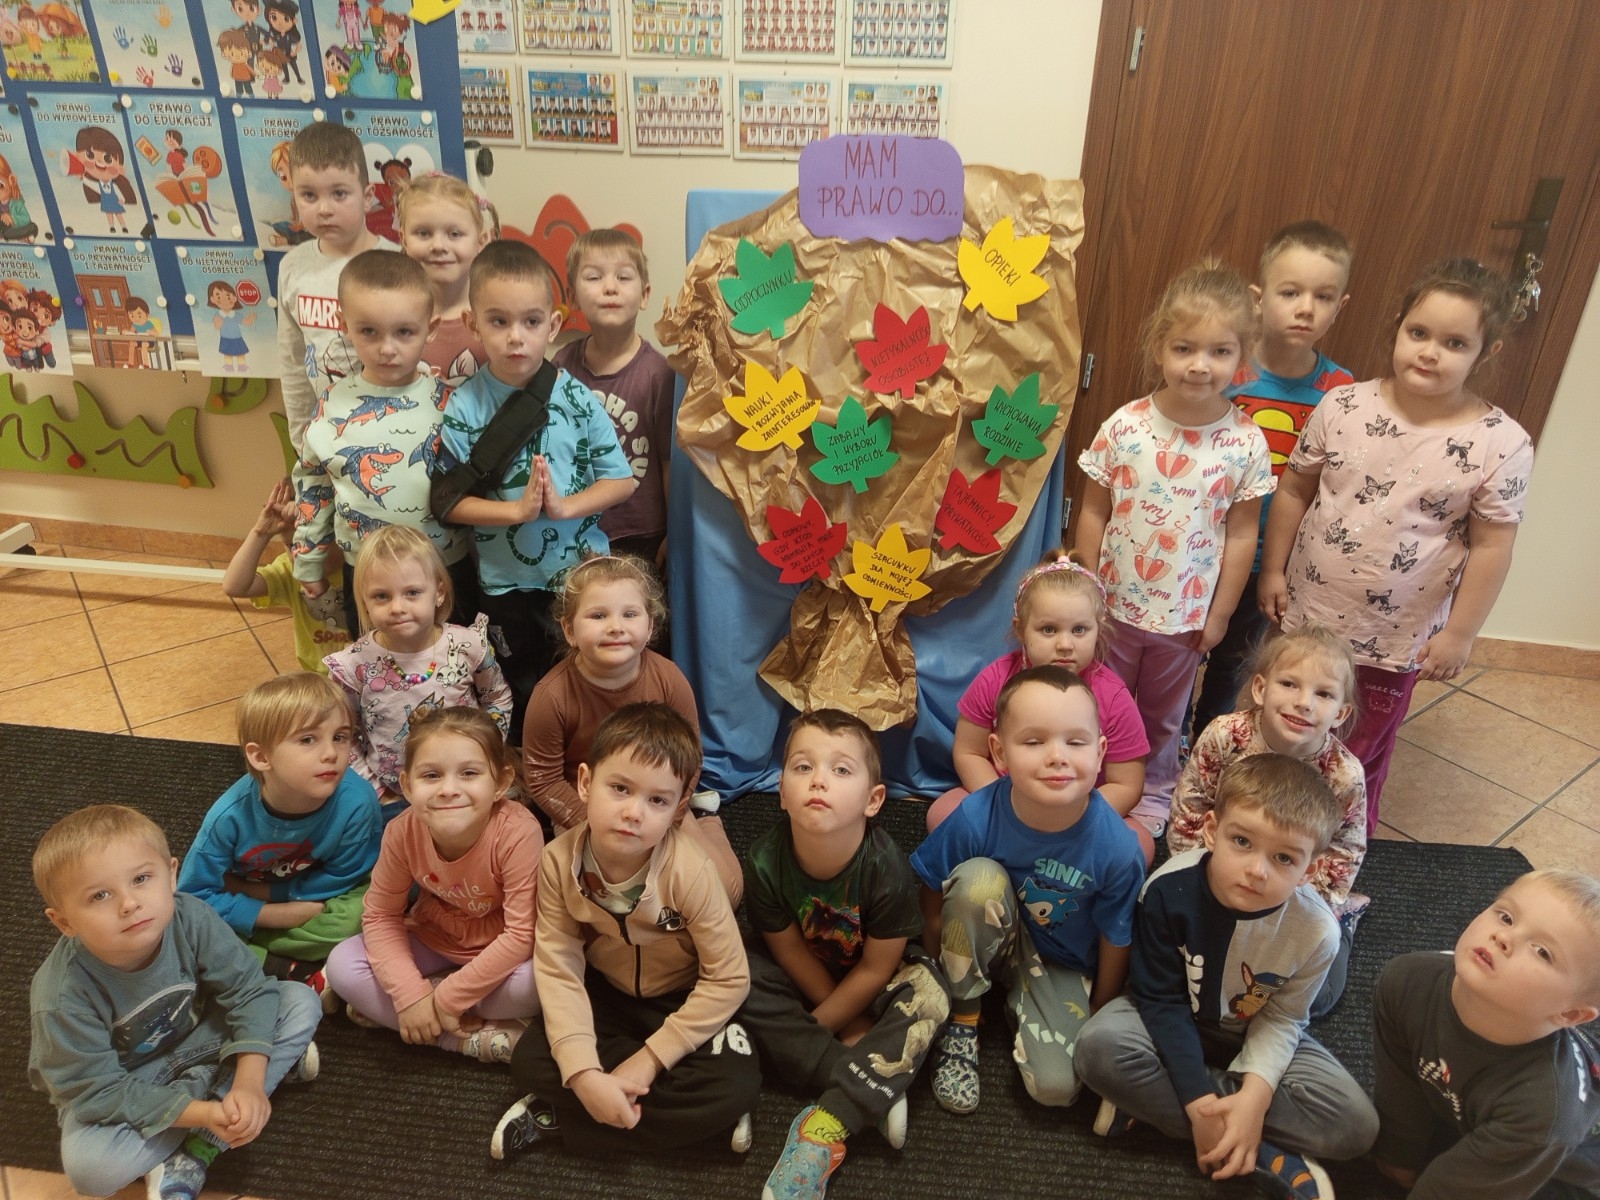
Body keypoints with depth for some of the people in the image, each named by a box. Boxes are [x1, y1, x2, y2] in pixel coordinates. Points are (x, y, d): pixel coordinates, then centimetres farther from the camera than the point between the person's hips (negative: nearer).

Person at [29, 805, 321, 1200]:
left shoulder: (190, 917, -28)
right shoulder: (63, 997, -32)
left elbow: (248, 988, -19)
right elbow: (98, 1092, -25)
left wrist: (250, 1081, -29)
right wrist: (203, 1113, -31)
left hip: (196, 1034, 3)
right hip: (119, 1080, -3)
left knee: (302, 1002, -14)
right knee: (88, 1165, -31)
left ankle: (191, 1158, -15)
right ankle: (225, 1076, -7)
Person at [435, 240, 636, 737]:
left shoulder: (576, 398, -8)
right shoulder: (464, 406, -10)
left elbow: (620, 478, -5)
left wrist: (565, 506, -20)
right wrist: (517, 510, -22)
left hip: (583, 571, 1)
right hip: (506, 582, 0)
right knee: (523, 694, 17)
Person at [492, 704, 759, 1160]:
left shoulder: (690, 871, -30)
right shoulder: (559, 862, -22)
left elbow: (729, 978, -23)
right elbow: (558, 969, -19)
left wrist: (650, 1058, -22)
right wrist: (584, 1074, -29)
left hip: (681, 1001, -1)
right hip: (607, 993, 2)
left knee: (735, 1086, -25)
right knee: (530, 1061, -19)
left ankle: (560, 1118, -12)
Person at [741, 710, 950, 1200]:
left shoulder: (886, 868, -33)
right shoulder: (764, 861, -28)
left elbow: (876, 968, -20)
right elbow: (790, 951, -14)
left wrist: (813, 1028, -15)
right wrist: (850, 1027, -12)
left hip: (871, 979, -2)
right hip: (808, 975, 2)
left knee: (927, 991, -31)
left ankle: (825, 1125, -31)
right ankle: (874, 1092, -22)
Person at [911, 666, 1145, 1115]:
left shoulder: (1117, 850, -28)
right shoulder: (975, 819, -29)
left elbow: (1116, 943, -10)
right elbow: (932, 910, -11)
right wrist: (941, 982, -4)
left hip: (1062, 967, 0)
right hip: (990, 942, 0)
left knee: (1056, 1087, -21)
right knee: (978, 878, -32)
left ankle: (1019, 1007, 13)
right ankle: (961, 1024, -9)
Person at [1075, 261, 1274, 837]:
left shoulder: (1245, 443, -13)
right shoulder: (1124, 426, -14)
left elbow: (1241, 535, -5)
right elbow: (1093, 514, -6)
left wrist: (1219, 613, -2)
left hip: (1185, 615, 0)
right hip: (1114, 604, 0)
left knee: (1164, 718, 22)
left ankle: (1154, 792, 45)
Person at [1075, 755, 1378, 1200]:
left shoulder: (1315, 931, -25)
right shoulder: (1169, 890, -31)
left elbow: (1281, 1020, -14)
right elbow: (1162, 999, -22)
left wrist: (1255, 1094, -30)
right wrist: (1200, 1101, -28)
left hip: (1256, 1034, 2)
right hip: (1174, 1022, -1)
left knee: (1356, 1123, -19)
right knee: (1100, 1047, -31)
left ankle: (1151, 1100, -18)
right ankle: (1267, 1155, -21)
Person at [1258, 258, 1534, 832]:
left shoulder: (1501, 445, -13)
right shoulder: (1343, 408, -8)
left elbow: (1491, 547, -9)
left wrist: (1459, 633, -8)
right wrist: (1273, 570, 2)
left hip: (1395, 642, -2)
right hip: (1304, 617, 3)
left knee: (1360, 759, 15)